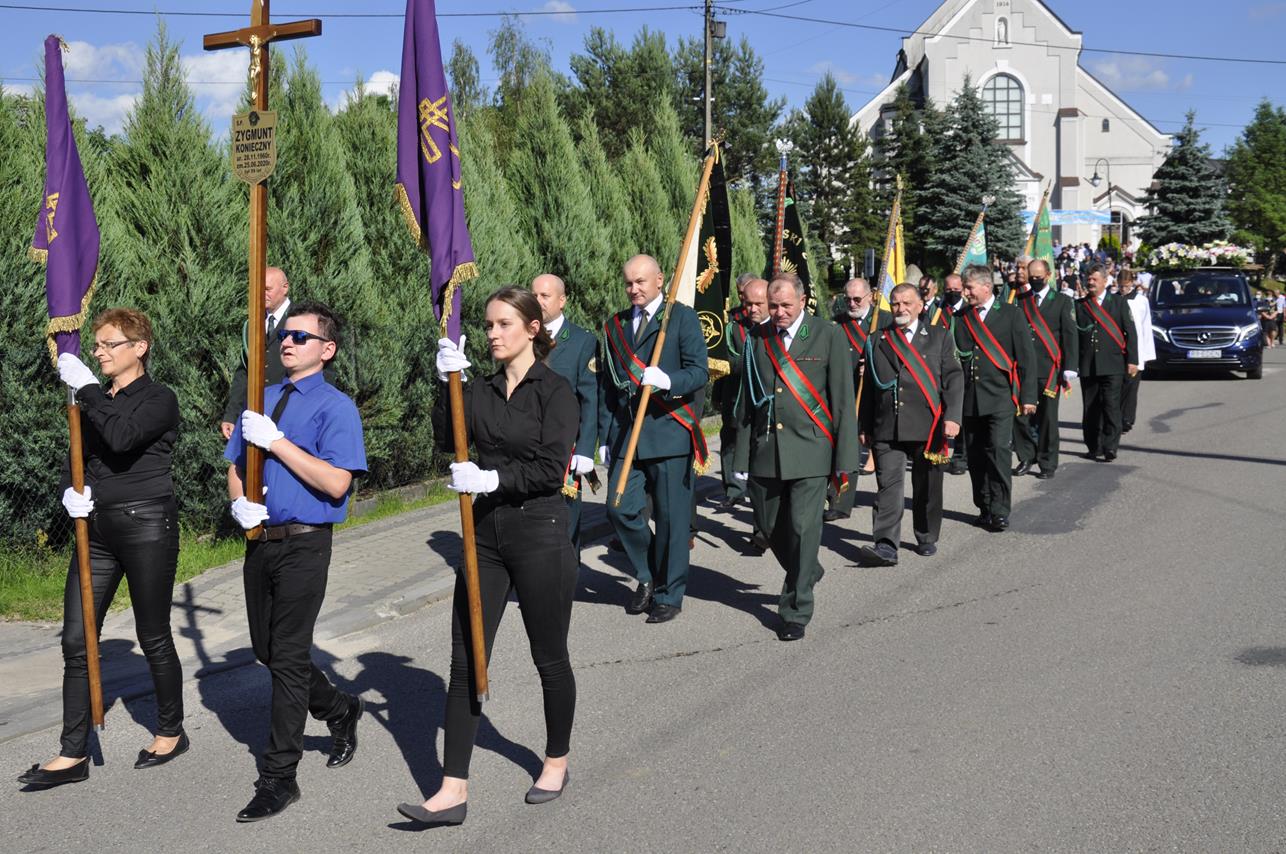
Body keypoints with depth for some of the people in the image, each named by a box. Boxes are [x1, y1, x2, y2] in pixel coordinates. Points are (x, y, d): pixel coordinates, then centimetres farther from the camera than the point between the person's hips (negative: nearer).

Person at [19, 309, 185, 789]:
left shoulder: (159, 400, -6)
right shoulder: (98, 402, 16)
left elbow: (122, 436, -25)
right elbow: (76, 460, 17)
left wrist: (85, 387, -18)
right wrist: (70, 491, -4)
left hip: (147, 528, -7)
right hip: (98, 529, 7)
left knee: (153, 638, 5)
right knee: (77, 641, 3)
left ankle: (171, 732, 23)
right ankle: (73, 755, 9)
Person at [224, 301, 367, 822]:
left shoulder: (335, 407, -9)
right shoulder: (261, 401, 12)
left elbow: (335, 482, -19)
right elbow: (235, 466, 18)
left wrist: (276, 441, -20)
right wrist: (239, 502, -4)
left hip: (304, 545, -7)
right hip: (260, 541, 8)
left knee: (288, 657, -4)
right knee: (266, 651, 17)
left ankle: (279, 777, 5)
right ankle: (340, 711, 40)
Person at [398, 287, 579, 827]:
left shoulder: (554, 390, -6)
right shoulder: (481, 391, 9)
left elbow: (551, 467, -15)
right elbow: (447, 439, -4)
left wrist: (493, 478, -22)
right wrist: (447, 383, -13)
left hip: (540, 533, -5)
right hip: (486, 533, 5)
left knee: (549, 658, 9)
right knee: (465, 660, 1)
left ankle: (557, 761, 32)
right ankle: (453, 790, 5)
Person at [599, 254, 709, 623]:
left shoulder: (682, 317, 1)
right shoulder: (614, 326, 15)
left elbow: (700, 371, -6)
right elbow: (607, 385, 16)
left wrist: (667, 380, -26)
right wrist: (605, 437, 11)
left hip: (669, 432, -4)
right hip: (625, 435, 4)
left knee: (672, 518, 1)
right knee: (620, 509, -4)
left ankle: (668, 595, 14)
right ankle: (648, 576, 20)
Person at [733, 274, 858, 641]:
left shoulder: (829, 336, -2)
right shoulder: (758, 338, 9)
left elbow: (843, 401, -3)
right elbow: (747, 401, 12)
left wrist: (844, 459, -6)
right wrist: (742, 457, 8)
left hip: (809, 449, -4)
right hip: (765, 450, 4)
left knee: (803, 528, -4)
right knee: (770, 526, 11)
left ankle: (795, 612, 8)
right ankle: (806, 572, 40)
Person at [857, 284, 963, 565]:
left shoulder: (939, 337, 8)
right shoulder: (878, 341, 11)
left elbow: (953, 378, 1)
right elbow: (868, 386, 13)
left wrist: (952, 416, -11)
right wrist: (865, 427, 10)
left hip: (927, 426, 0)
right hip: (886, 429, 0)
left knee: (927, 487, 9)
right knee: (888, 485, -8)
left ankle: (927, 538, 26)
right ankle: (886, 546, -12)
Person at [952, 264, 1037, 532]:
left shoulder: (1011, 314, 0)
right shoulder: (961, 318, 10)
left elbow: (1026, 357, -1)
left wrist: (1028, 396, -6)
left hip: (999, 398, -4)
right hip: (969, 398, 4)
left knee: (998, 452, -11)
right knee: (975, 456, 7)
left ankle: (999, 512, -6)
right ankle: (984, 508, 18)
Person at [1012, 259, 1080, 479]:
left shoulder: (1062, 302, 3)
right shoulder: (1020, 301, 10)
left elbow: (1070, 335, -2)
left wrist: (1069, 369, -8)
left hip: (1049, 368, -2)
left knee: (1048, 417, 2)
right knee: (1020, 414, -1)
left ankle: (1048, 463, 12)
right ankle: (1026, 457, 15)